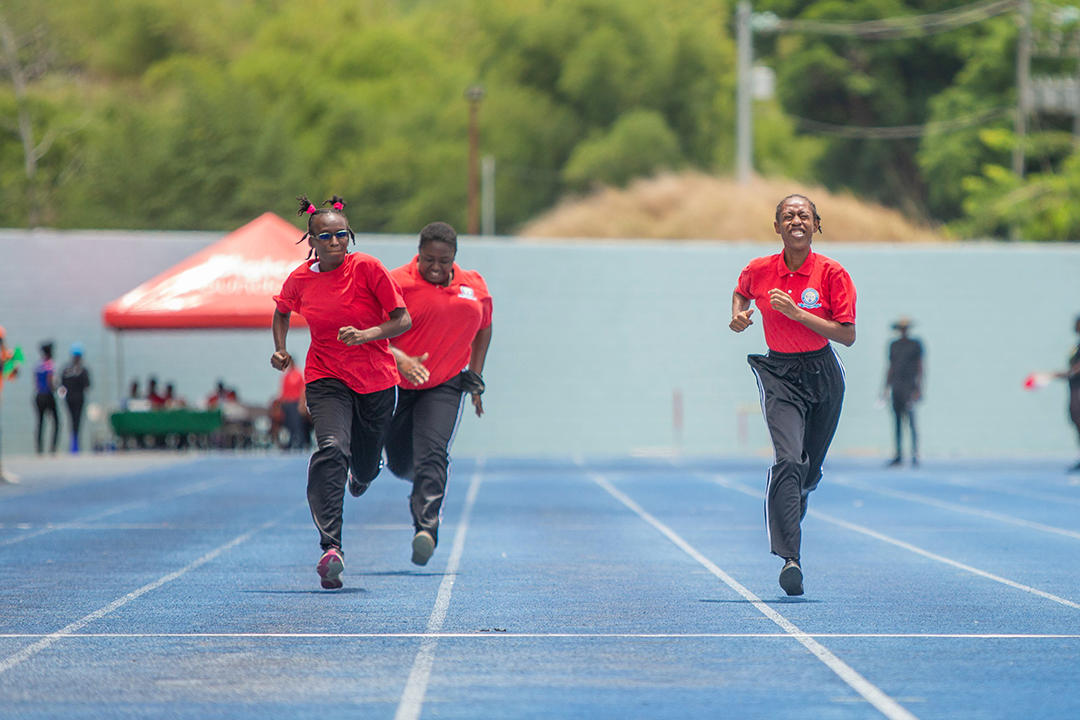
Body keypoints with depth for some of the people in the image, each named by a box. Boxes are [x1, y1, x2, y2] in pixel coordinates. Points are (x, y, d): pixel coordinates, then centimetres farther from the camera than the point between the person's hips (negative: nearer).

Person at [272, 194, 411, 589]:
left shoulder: (367, 268, -12)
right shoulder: (299, 279, -3)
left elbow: (404, 320, -11)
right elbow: (282, 311, 20)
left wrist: (368, 334, -27)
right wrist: (280, 350, 5)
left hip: (376, 380, 0)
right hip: (327, 380, 0)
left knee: (366, 466, 13)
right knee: (332, 449, -26)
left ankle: (360, 474, 56)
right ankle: (331, 548, -33)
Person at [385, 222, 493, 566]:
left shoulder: (474, 287, 2)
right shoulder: (397, 283, -12)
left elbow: (483, 328, 21)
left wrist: (475, 376, 16)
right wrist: (399, 359, -35)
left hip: (445, 386, 0)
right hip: (398, 384, 0)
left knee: (432, 453, -22)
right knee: (399, 463, 11)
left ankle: (426, 528, -28)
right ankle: (424, 487, 48)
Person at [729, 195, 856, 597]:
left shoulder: (832, 273, -10)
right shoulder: (759, 271, -4)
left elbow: (848, 336, -13)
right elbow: (741, 292, 20)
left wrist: (797, 312, -21)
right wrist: (738, 315, -2)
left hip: (822, 374, 1)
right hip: (779, 373, -1)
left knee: (810, 469, 12)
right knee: (788, 459, -22)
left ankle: (788, 510, 48)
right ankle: (789, 558, -27)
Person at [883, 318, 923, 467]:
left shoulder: (915, 345, 3)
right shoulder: (893, 345, 16)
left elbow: (920, 367, 1)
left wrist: (919, 388, -5)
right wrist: (887, 387, 16)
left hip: (909, 386, -5)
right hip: (896, 386, 5)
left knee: (911, 420, -13)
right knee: (897, 421, 4)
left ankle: (915, 454, -12)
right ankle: (898, 455, 7)